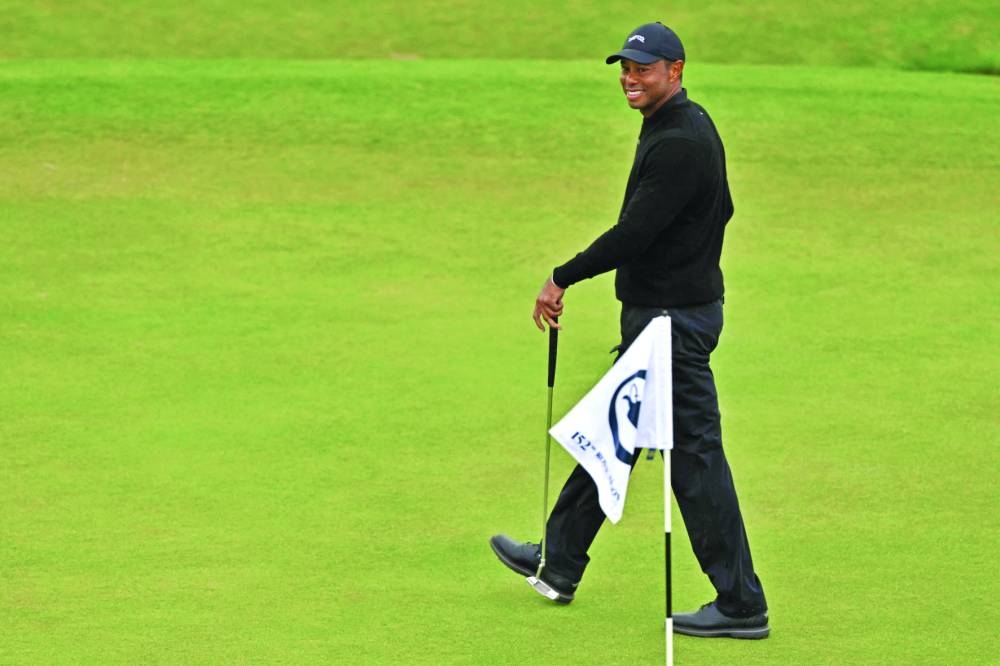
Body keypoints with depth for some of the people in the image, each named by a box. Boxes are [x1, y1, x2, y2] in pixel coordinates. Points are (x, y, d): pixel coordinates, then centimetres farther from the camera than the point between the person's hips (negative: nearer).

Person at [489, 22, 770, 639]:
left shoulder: (678, 144, -22)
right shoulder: (691, 127, 11)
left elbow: (633, 234, -25)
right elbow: (721, 209, 22)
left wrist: (562, 280, -16)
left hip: (673, 321, -11)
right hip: (663, 312, 11)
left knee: (695, 454, -7)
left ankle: (741, 605, -3)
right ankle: (559, 561, 32)